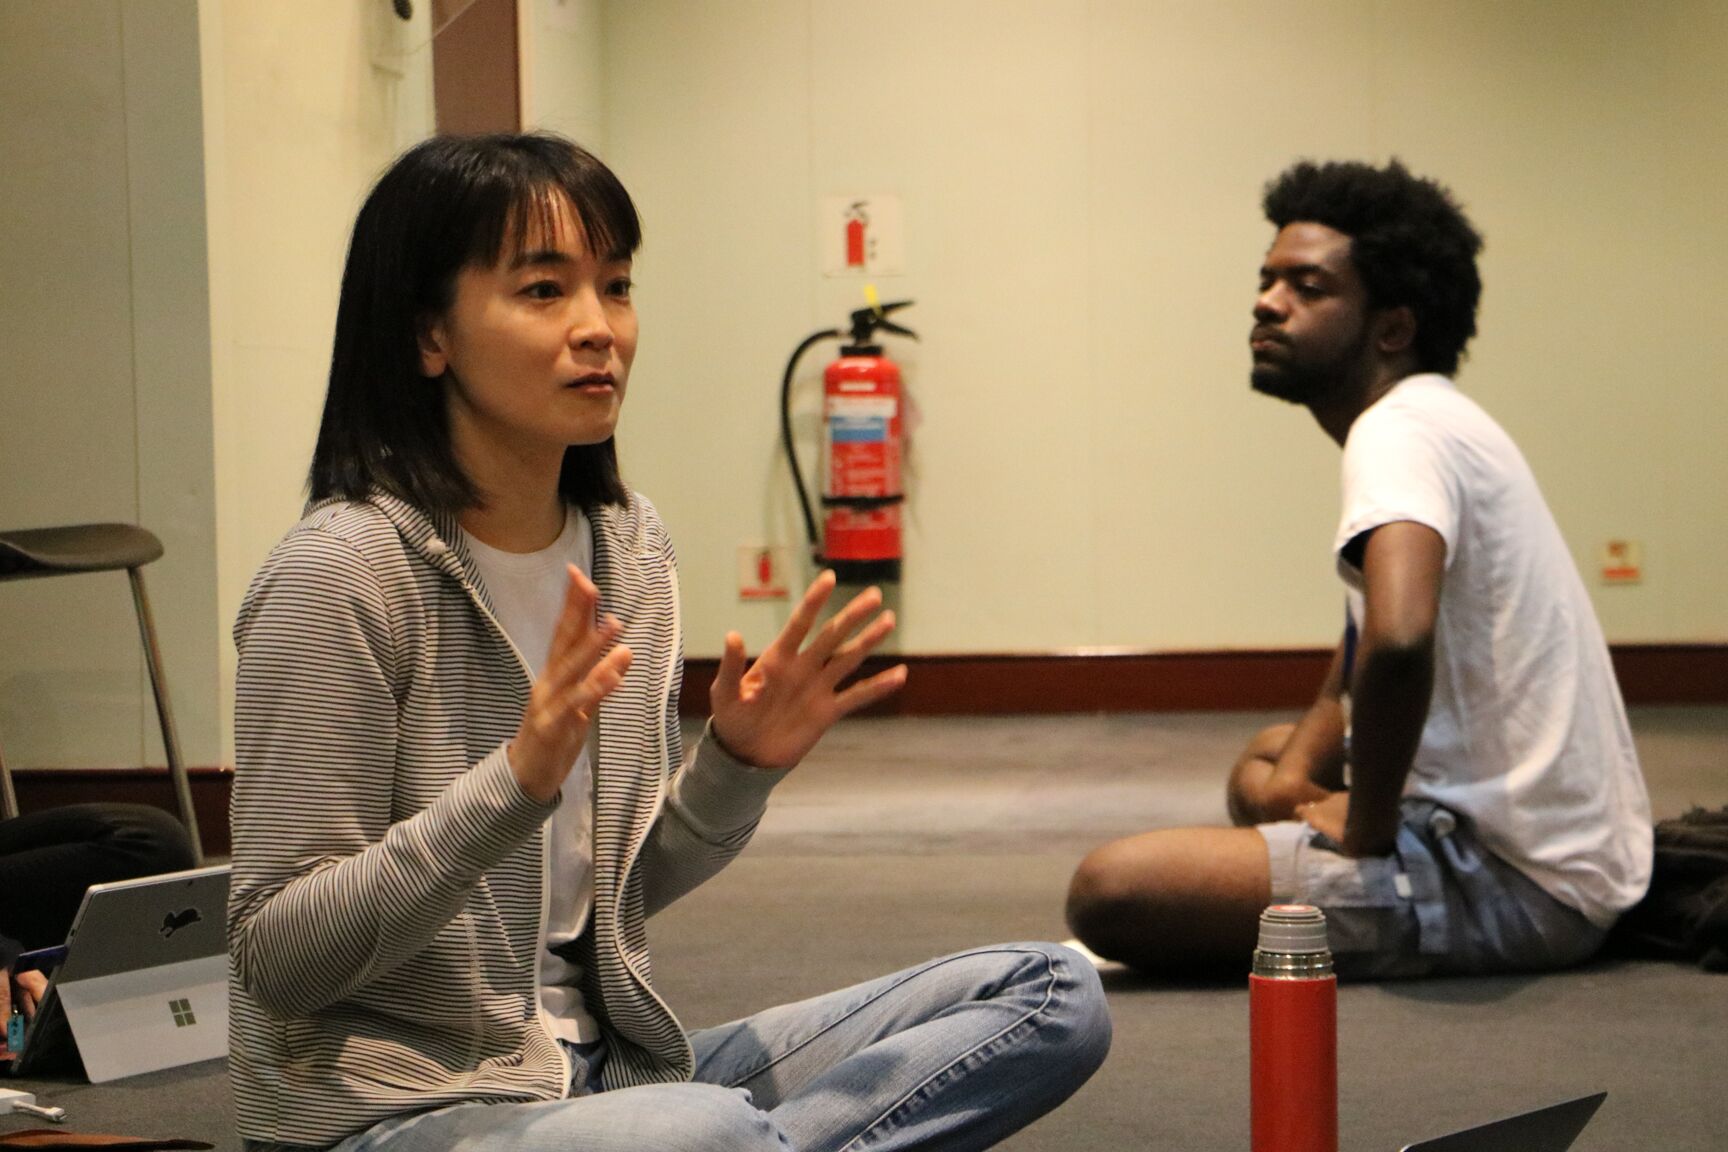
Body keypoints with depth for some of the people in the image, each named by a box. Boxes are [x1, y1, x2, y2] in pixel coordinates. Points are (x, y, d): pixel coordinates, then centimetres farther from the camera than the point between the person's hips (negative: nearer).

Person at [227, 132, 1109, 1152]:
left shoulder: (628, 545, 8)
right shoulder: (341, 576, -15)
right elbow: (274, 958, -16)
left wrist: (737, 768, -4)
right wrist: (516, 783, -26)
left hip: (605, 1066, 8)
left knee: (1053, 997, -2)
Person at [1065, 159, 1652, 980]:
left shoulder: (1401, 430, -18)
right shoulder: (1436, 424, 15)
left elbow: (1397, 640, -38)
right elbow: (1360, 665, 27)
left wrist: (1364, 827, -22)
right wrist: (1294, 774, 8)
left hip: (1517, 881, -11)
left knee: (1109, 890, -23)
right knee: (1263, 765, 37)